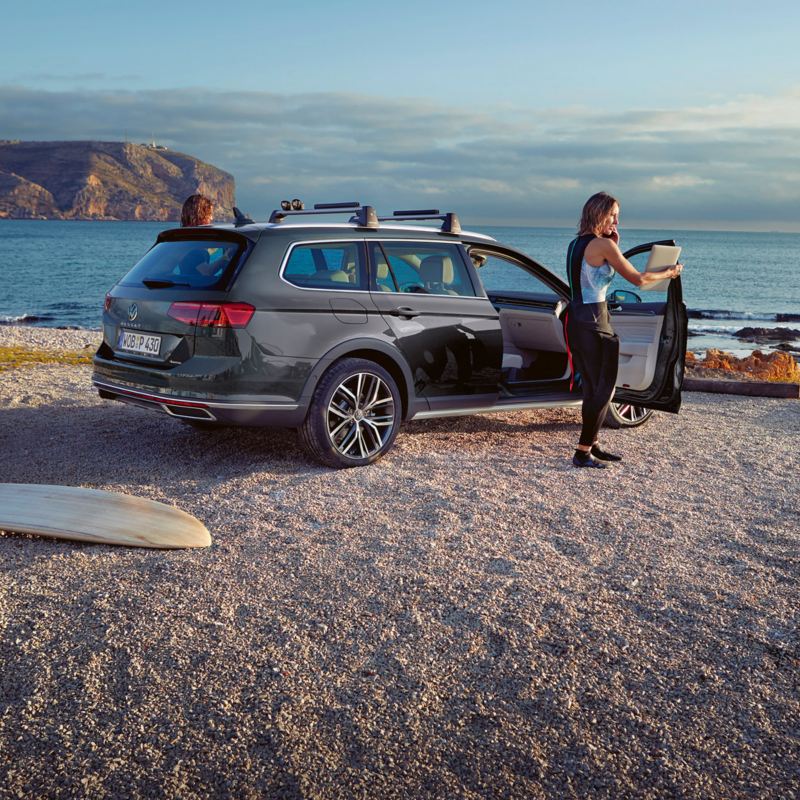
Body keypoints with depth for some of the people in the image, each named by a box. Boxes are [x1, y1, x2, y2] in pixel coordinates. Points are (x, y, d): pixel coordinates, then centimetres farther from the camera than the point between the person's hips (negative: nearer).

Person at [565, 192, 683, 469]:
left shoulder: (576, 244, 14)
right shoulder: (603, 244, -13)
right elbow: (637, 279, -10)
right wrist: (668, 273, 6)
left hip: (575, 319, 9)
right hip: (594, 321, -9)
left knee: (591, 387, 17)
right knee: (604, 389, -1)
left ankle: (591, 445, 24)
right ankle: (583, 452, 0)